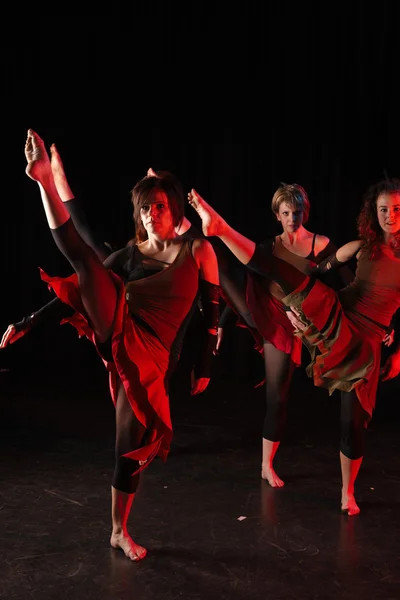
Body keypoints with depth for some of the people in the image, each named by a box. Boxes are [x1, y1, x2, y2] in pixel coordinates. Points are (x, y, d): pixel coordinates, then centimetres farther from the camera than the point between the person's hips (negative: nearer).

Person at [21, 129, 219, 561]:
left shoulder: (198, 251, 5)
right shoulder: (129, 255, 10)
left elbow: (211, 311, 7)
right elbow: (83, 287, 13)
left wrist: (204, 366, 6)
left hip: (151, 357, 0)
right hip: (118, 335, 0)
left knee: (132, 445, 7)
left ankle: (119, 533, 26)